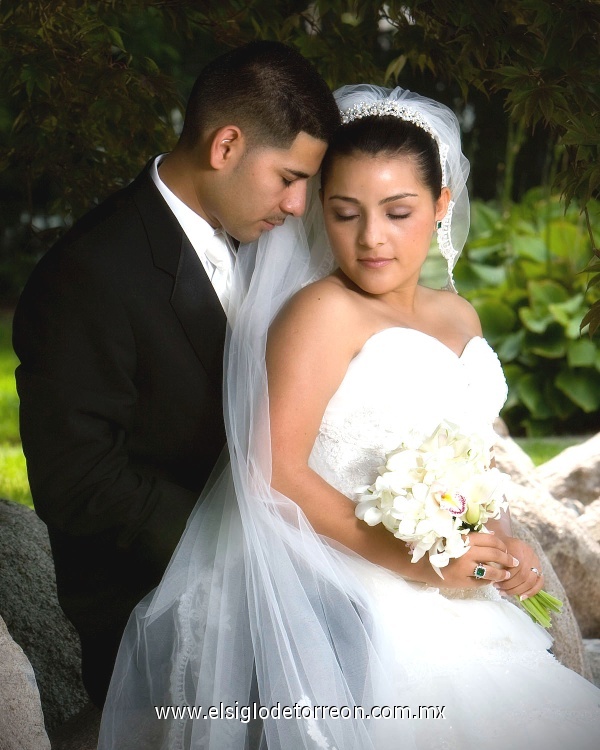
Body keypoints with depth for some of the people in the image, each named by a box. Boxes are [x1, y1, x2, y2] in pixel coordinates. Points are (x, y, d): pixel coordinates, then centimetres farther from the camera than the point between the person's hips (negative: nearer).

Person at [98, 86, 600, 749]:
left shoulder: (460, 316, 18)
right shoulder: (323, 311, -6)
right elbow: (273, 469, -15)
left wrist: (504, 544, 6)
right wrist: (407, 558, -19)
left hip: (460, 594, 7)